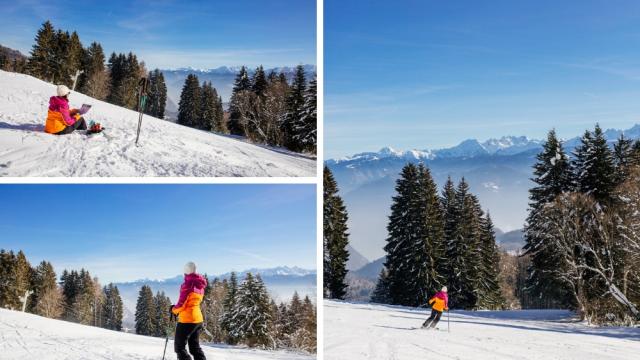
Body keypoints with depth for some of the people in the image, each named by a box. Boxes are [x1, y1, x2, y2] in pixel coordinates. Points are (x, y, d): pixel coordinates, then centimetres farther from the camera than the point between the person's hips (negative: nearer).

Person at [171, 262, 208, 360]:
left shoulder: (188, 284, -17)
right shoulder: (200, 285, 8)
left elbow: (181, 305, -17)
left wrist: (174, 310, 3)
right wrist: (178, 309, 13)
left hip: (187, 319, -8)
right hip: (198, 319, 8)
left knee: (179, 346, 4)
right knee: (195, 346, 19)